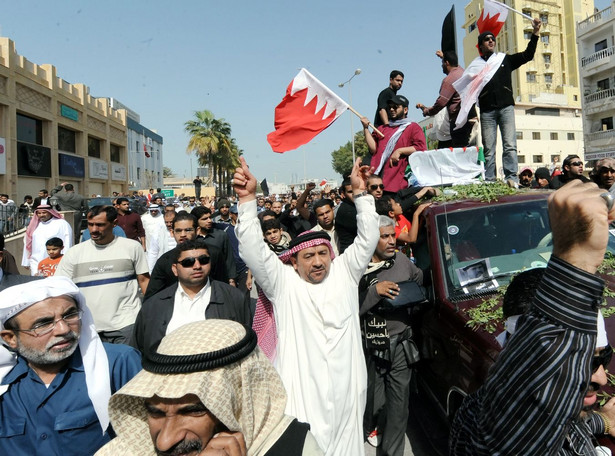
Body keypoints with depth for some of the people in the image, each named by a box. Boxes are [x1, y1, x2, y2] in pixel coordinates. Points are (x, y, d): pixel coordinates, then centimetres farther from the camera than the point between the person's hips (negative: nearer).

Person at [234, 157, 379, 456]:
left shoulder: (344, 273, 7)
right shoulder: (283, 282, -1)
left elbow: (367, 239, 1)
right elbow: (253, 249, -12)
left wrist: (360, 192, -7)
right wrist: (248, 199, -20)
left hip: (346, 391, 3)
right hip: (300, 394, -2)